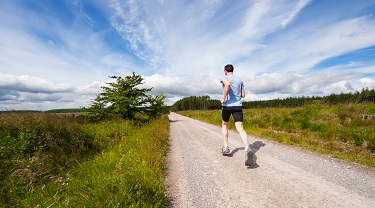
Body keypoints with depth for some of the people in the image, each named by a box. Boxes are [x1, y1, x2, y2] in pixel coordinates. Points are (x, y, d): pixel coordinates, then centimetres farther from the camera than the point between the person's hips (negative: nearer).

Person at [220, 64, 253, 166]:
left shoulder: (224, 78, 0)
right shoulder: (239, 80, 15)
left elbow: (227, 84, -25)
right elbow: (243, 95, 15)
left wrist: (223, 98, -18)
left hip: (227, 105, -3)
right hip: (238, 106, 3)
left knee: (224, 125, 19)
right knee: (240, 128, -7)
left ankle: (226, 147, 19)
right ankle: (247, 149, -29)